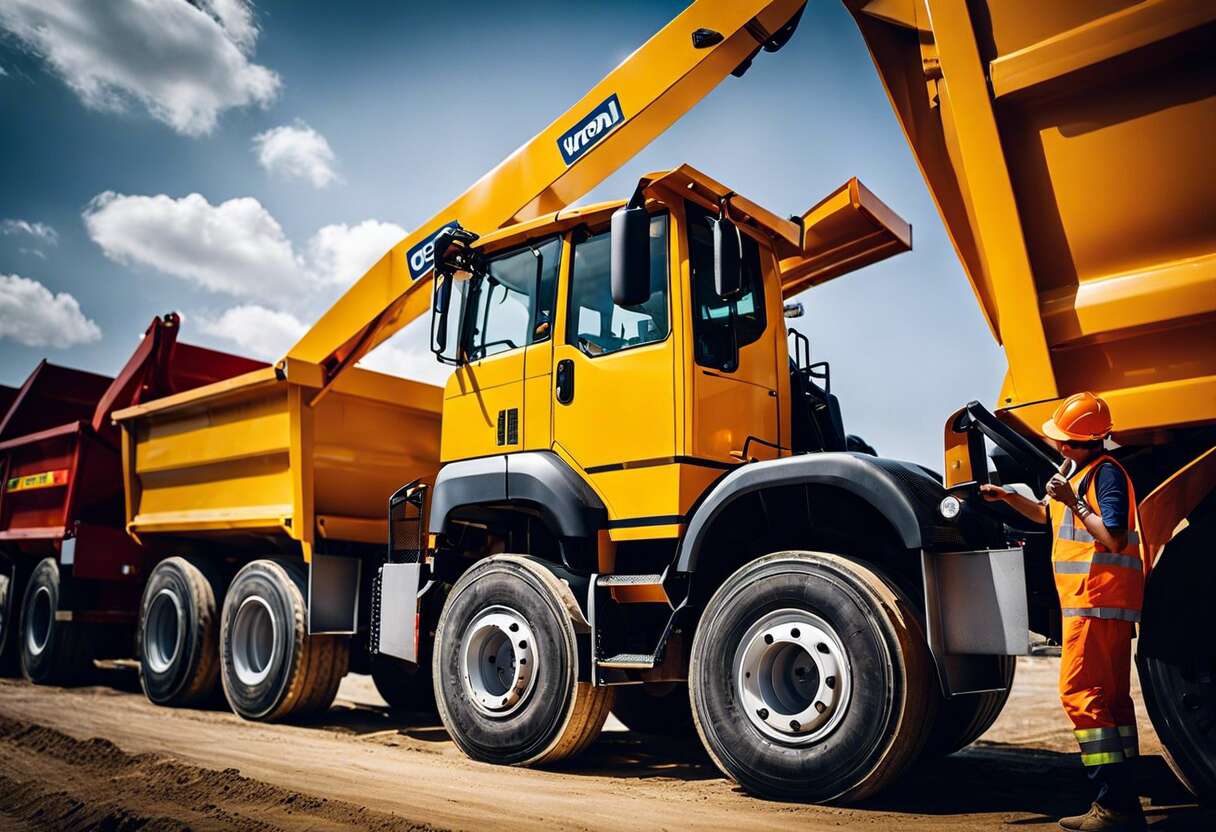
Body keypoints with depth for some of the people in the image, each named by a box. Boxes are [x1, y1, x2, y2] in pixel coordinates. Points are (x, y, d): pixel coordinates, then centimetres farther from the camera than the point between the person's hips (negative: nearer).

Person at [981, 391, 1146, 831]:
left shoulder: (1106, 473, -14)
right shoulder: (1076, 471, 17)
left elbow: (1114, 539, -23)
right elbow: (1048, 514, 32)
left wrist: (1074, 502, -21)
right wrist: (1006, 497, 20)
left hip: (1096, 601, -11)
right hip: (1094, 601, 11)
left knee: (1080, 692, -11)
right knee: (1110, 697, 12)